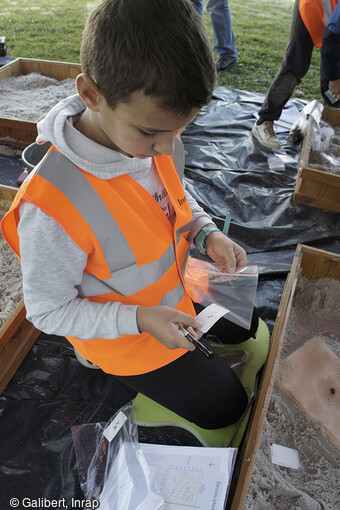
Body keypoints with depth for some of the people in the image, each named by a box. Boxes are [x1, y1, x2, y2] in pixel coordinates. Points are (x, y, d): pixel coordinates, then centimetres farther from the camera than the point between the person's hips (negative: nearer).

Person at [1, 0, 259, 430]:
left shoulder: (157, 138, -18)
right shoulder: (50, 210, -38)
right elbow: (48, 311, -22)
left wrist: (207, 234, -15)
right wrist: (139, 319, -30)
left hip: (179, 280, 7)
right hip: (127, 336, -6)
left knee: (242, 324, 26)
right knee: (223, 406, 11)